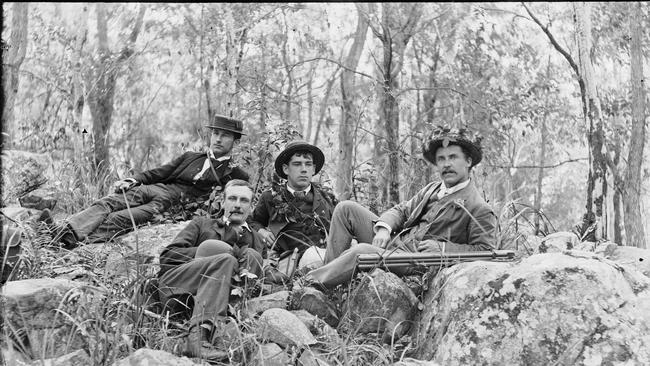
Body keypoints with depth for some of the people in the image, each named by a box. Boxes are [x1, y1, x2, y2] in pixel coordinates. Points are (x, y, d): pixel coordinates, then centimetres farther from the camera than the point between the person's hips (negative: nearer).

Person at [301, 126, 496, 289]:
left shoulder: (479, 209, -6)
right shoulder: (432, 189, 18)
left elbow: (485, 251, -11)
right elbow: (401, 210, 17)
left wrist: (442, 248, -19)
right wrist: (383, 228, -5)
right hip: (391, 242, 9)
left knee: (361, 251, -34)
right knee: (346, 208, -1)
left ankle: (304, 284, -22)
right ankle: (329, 269, -8)